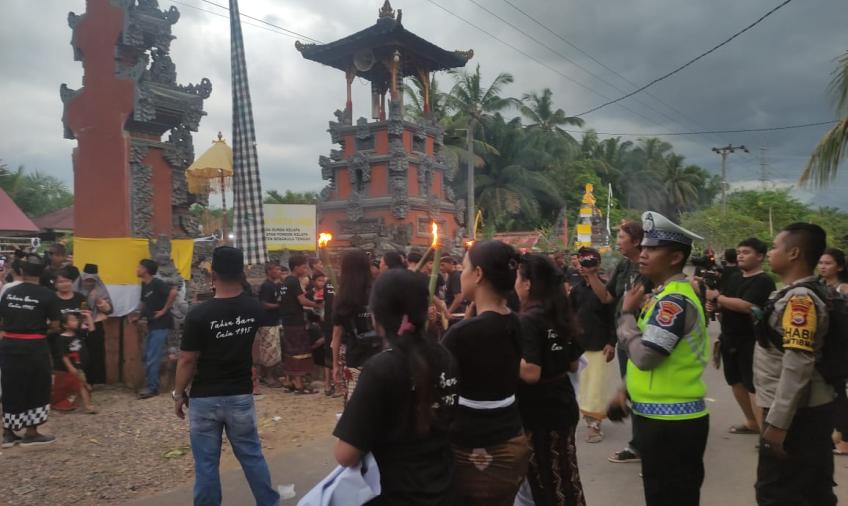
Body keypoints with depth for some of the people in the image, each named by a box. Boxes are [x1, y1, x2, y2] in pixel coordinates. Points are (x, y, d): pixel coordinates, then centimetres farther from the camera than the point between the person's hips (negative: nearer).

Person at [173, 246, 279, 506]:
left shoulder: (199, 314, -18)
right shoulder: (255, 309, -5)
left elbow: (187, 361, -12)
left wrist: (179, 393, 1)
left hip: (205, 399, -3)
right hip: (241, 396, 4)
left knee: (206, 463, 9)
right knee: (252, 455, 16)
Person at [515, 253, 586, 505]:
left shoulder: (529, 320, -19)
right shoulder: (562, 315, 5)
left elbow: (531, 374, -27)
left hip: (539, 411, -8)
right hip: (563, 403, 8)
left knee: (544, 482, 6)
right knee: (565, 477, 18)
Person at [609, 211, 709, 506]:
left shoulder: (675, 300, -21)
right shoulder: (666, 295, 12)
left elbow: (644, 356, -27)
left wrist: (627, 313, -13)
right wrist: (628, 391, 16)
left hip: (671, 421, -10)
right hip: (662, 416, 10)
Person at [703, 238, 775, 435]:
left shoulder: (763, 281, -13)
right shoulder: (734, 276, 11)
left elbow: (747, 306, -26)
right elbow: (725, 302, 17)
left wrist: (717, 297, -20)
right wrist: (713, 305, -6)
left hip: (750, 341, -8)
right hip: (729, 338, 8)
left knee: (753, 386, -10)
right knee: (736, 382, 18)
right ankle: (751, 422, 35)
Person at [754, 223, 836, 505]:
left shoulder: (800, 299, -20)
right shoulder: (801, 294, 10)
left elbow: (798, 365, -26)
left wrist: (777, 422, -24)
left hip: (796, 415, -9)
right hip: (810, 410, 10)